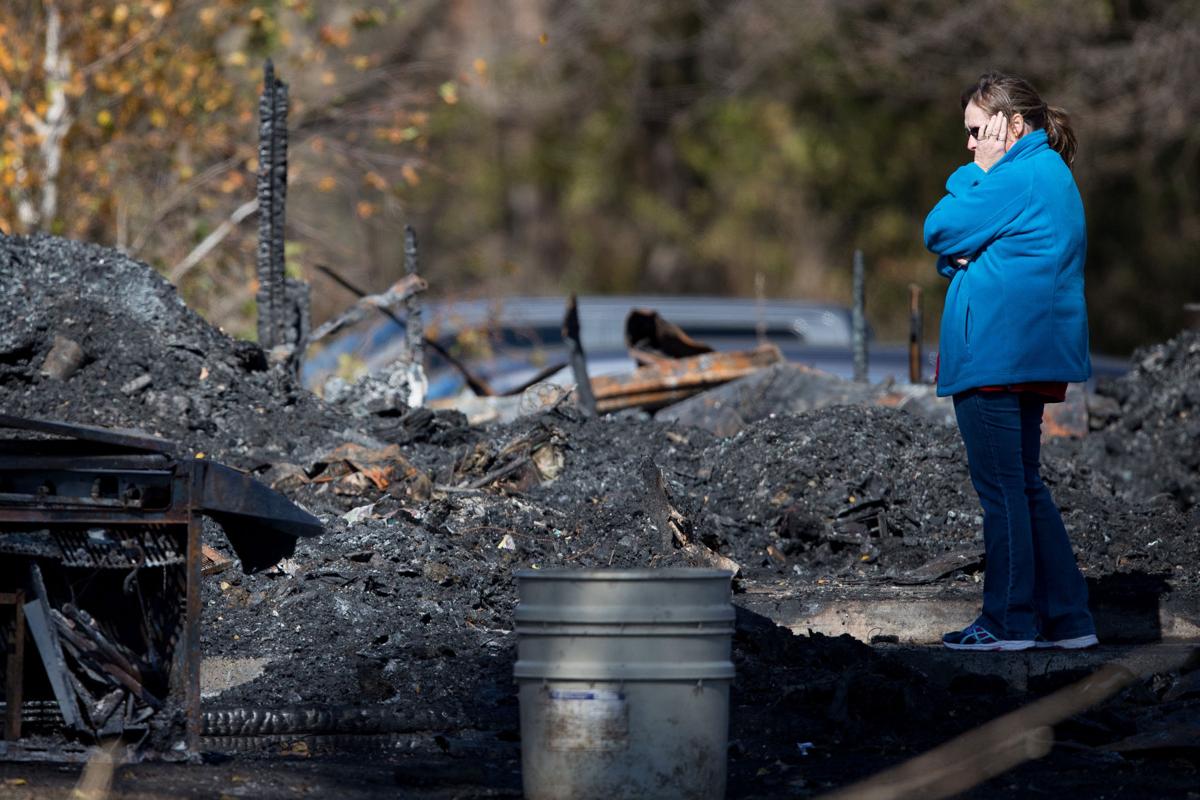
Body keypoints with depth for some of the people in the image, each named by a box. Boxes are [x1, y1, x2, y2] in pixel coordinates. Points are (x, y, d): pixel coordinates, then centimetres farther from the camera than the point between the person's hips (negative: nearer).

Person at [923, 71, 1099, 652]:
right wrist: (965, 255, -2)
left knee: (1001, 486, -5)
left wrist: (979, 171, -1)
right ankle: (1067, 618, 14)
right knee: (1025, 485, 14)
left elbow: (940, 233, -10)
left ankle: (1009, 620, -2)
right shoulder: (1051, 174, 19)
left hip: (995, 357, -10)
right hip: (1029, 356, 10)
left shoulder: (1019, 177, -14)